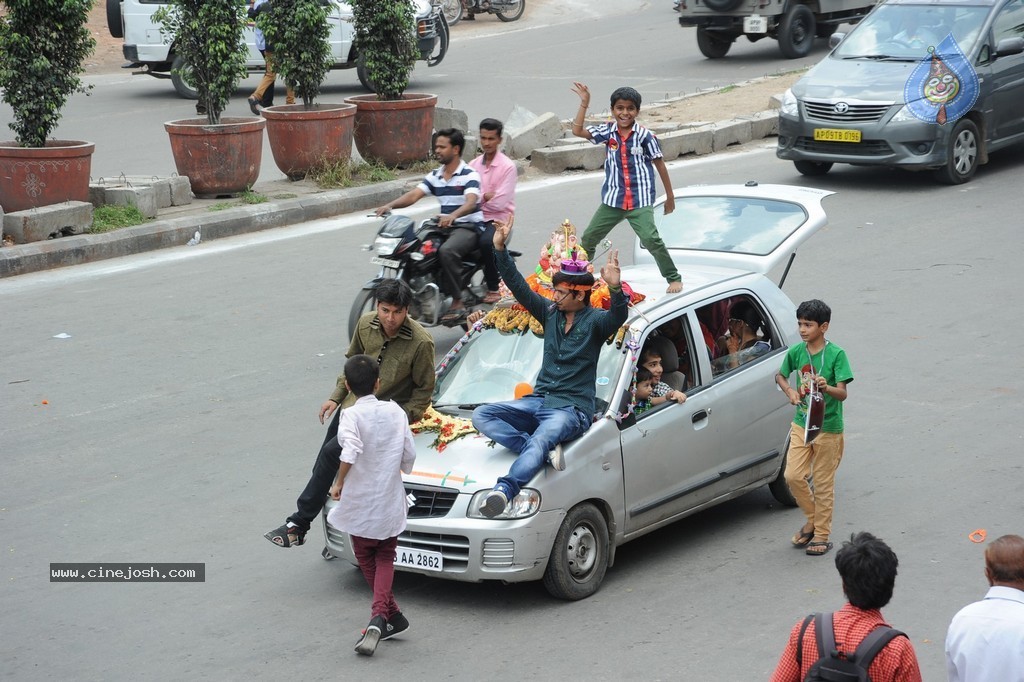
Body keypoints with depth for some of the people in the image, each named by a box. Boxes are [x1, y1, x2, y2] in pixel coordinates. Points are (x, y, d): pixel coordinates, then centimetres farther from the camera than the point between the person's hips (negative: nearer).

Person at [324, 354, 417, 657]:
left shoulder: (351, 415, -13)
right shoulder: (395, 411, -1)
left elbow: (350, 451, -30)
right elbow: (409, 456, 2)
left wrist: (339, 482, -18)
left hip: (360, 501, -3)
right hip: (391, 500, 3)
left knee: (366, 558, 19)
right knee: (385, 558, 16)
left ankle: (392, 614, 21)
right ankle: (379, 616, -4)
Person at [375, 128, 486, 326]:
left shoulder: (469, 175, -8)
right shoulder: (434, 176, 12)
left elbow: (471, 202, -26)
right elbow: (413, 195, 0)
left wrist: (453, 216, -46)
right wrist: (390, 205, -19)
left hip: (469, 226, -7)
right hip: (444, 226, 7)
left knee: (447, 251, -36)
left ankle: (458, 303, -28)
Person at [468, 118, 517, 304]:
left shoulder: (508, 166, -5)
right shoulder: (473, 165, 12)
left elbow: (499, 203, -12)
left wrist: (478, 199, -3)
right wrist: (485, 197, -10)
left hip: (499, 219, -5)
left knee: (486, 242, -35)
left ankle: (493, 288, -16)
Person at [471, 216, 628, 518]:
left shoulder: (595, 321, -5)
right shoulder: (550, 312, 11)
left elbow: (618, 317, -26)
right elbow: (518, 286, 10)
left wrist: (616, 289, -46)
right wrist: (500, 249, 1)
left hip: (573, 409, -7)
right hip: (539, 400, 7)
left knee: (542, 438, -39)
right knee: (481, 415, -15)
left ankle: (503, 491, -59)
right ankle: (546, 451, -28)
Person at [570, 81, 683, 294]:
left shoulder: (645, 136, -7)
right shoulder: (608, 132, 2)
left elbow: (660, 164, 1)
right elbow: (577, 131, -1)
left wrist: (669, 195, 4)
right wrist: (584, 104, -8)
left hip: (640, 201, -4)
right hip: (613, 199, 4)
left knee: (651, 238, -19)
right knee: (589, 237, 9)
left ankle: (674, 278, -6)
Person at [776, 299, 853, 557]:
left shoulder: (836, 354, -13)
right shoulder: (796, 352, 0)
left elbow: (842, 393, -19)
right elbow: (780, 375, 19)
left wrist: (826, 387, -40)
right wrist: (790, 391, -1)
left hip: (828, 427, -4)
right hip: (801, 424, 4)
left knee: (823, 484, 2)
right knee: (793, 476, -2)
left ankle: (822, 535, 13)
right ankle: (813, 519, 21)